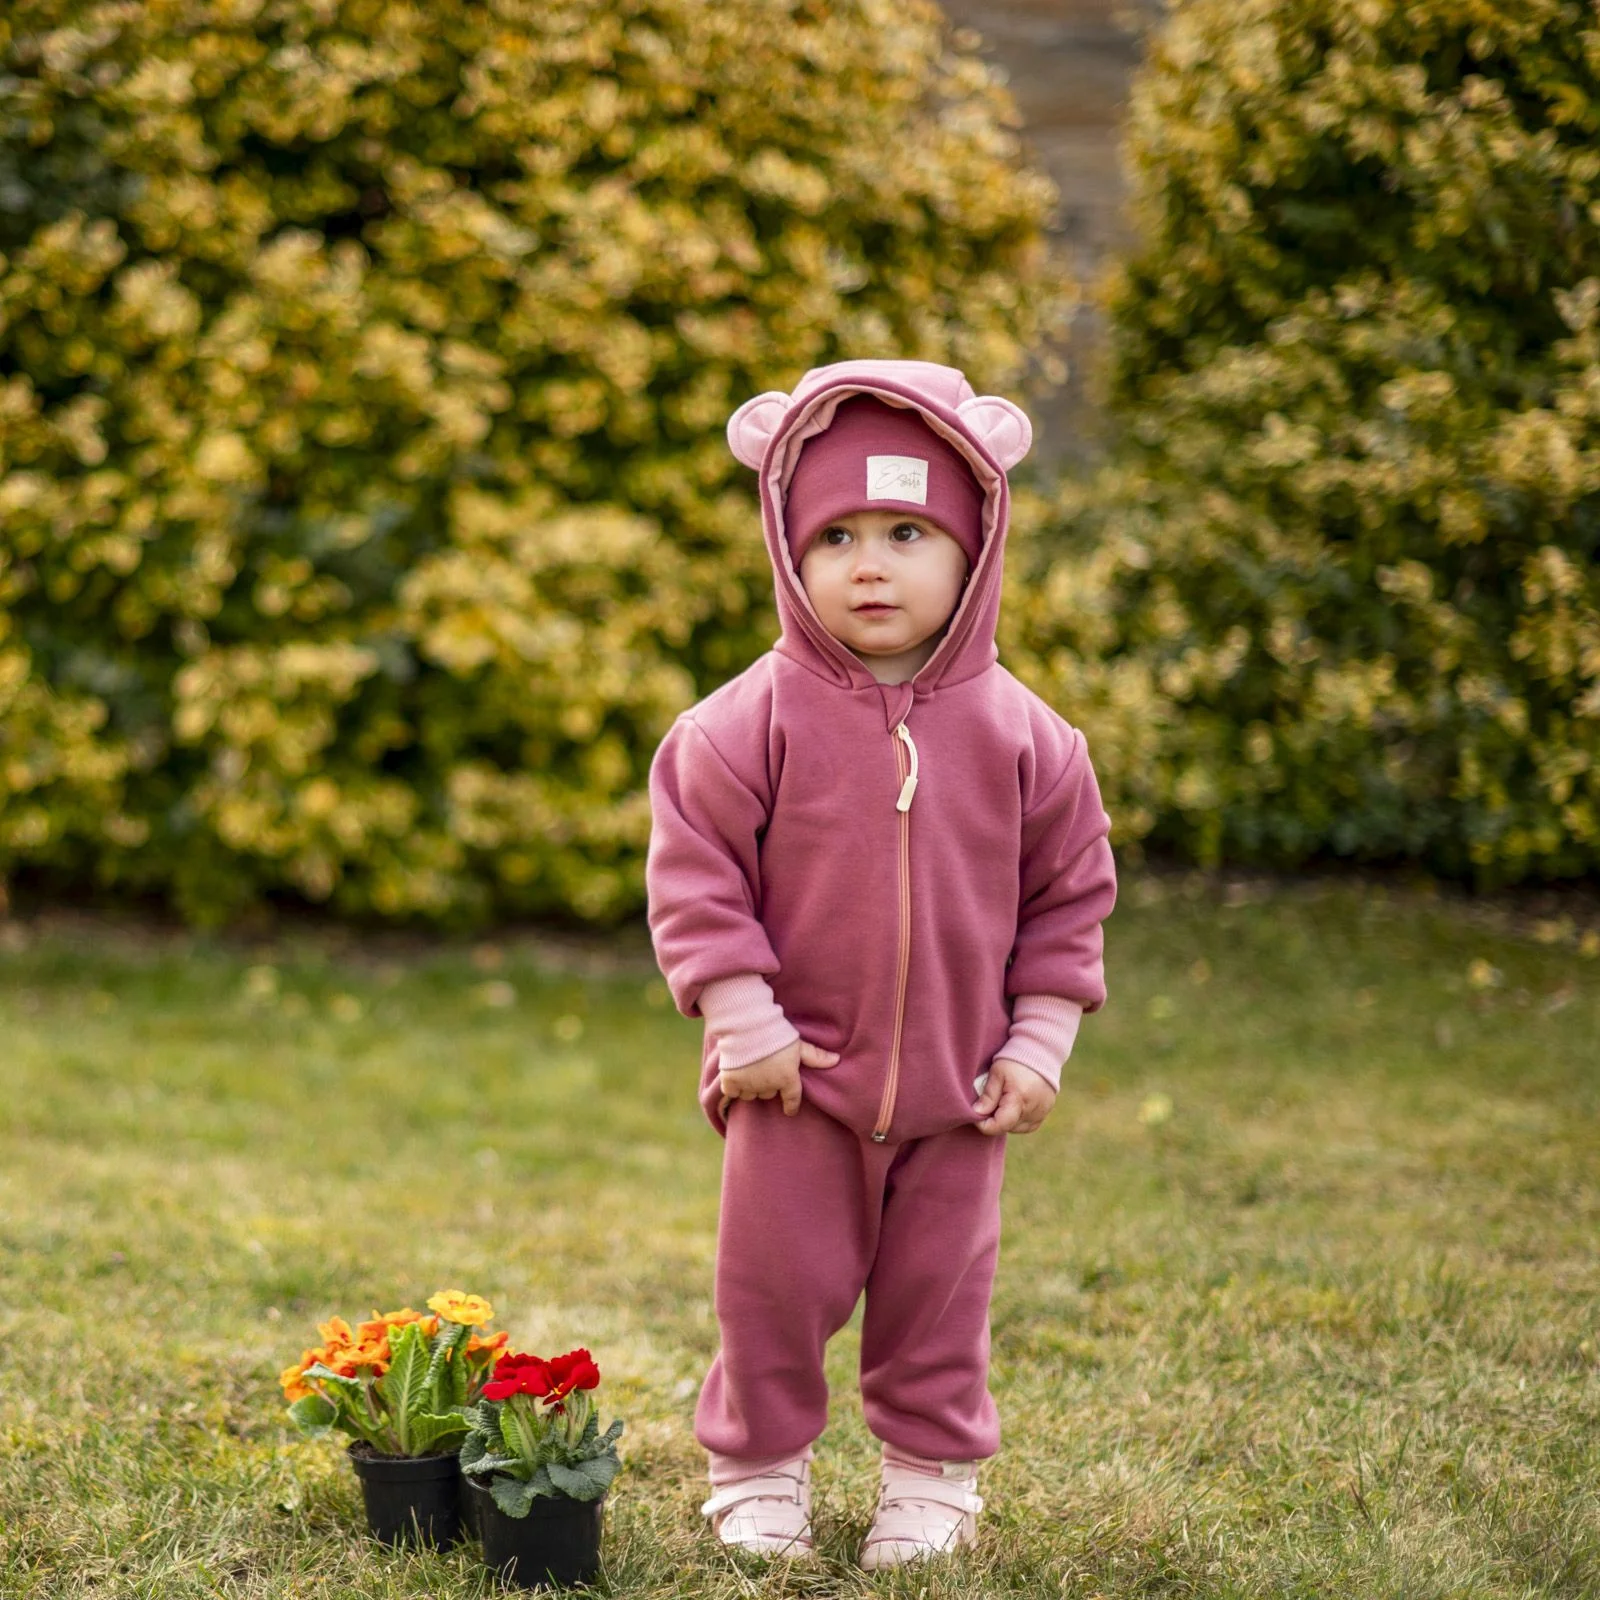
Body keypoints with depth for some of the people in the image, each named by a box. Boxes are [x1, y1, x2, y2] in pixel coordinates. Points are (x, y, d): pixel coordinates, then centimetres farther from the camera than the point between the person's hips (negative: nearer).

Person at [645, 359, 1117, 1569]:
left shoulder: (1020, 735, -3)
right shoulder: (755, 721, -10)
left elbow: (1068, 897, 5)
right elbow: (695, 873, -7)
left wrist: (1039, 1043, 0)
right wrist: (742, 1022, -12)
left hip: (957, 1088, 1)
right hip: (797, 1078, -1)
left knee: (940, 1288, 10)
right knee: (774, 1281, 4)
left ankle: (932, 1474, 28)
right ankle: (760, 1468, 24)